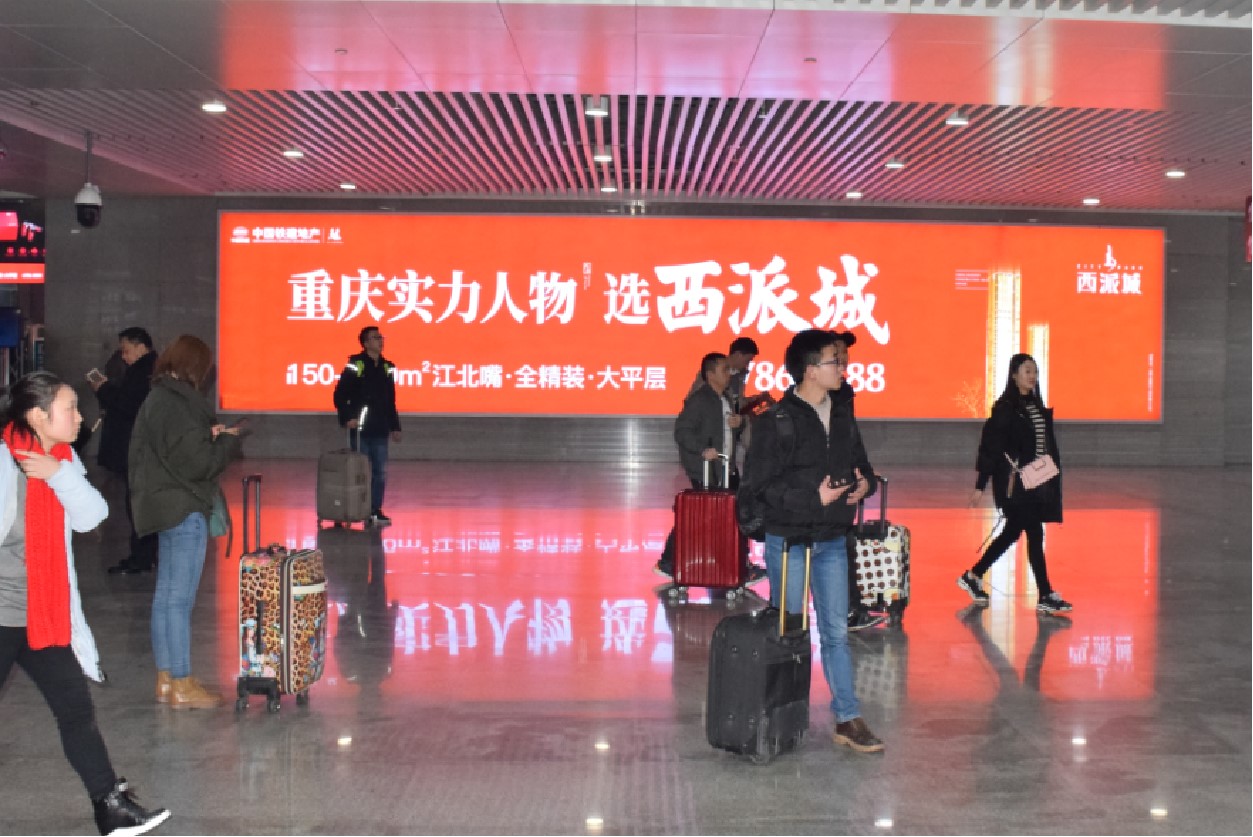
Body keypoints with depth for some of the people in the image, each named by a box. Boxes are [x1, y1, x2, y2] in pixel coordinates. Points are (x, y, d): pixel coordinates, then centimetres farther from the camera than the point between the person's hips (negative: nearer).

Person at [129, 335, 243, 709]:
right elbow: (198, 464, -20)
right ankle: (181, 686, 3)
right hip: (184, 510, -10)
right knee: (180, 600, -4)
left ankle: (166, 678, 22)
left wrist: (208, 436, 5)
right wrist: (228, 440, -5)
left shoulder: (156, 400, 11)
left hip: (165, 508, 10)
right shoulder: (179, 405, -18)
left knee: (165, 596, 14)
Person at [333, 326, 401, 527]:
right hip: (360, 430, -5)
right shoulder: (355, 365, -5)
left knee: (379, 472, 5)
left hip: (380, 431, 5)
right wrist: (347, 418, -15)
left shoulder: (387, 367, 12)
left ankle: (375, 511, 12)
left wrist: (395, 426, 16)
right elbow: (340, 395, -5)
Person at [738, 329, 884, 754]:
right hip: (789, 540, -6)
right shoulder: (777, 422, -16)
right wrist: (814, 498, -22)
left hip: (832, 541, 6)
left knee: (836, 631, 8)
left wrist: (865, 482, -5)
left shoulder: (842, 415, 6)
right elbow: (756, 487, -18)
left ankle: (848, 720, 14)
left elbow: (859, 461, 19)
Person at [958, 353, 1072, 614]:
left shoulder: (1038, 407, 13)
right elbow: (989, 446, -12)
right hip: (1014, 483, -8)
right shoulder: (1005, 408, -10)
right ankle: (1046, 597, -2)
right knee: (1035, 534, -7)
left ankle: (973, 576, 26)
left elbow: (1047, 445, 18)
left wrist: (1051, 474, 15)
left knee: (1012, 532, 13)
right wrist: (980, 486, -14)